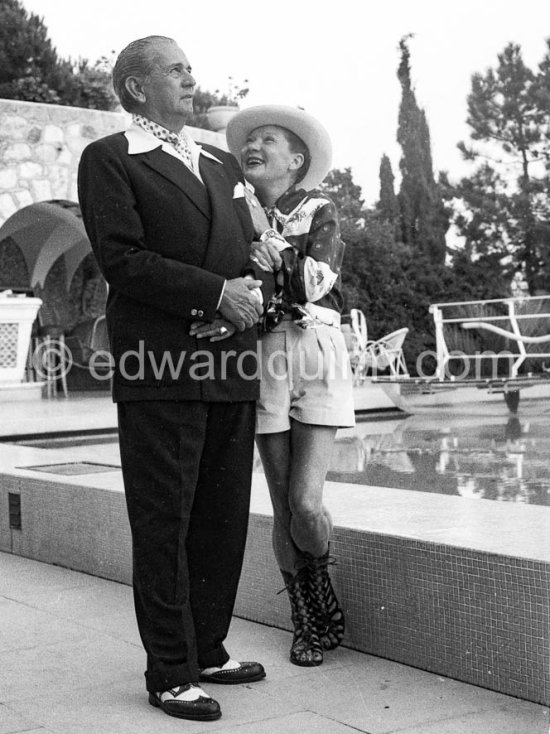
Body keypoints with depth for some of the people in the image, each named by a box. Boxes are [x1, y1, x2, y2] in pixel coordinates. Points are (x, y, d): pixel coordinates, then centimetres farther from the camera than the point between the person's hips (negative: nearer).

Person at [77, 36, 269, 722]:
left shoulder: (222, 163, 22)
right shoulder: (108, 159, 0)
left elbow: (249, 248, 23)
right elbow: (121, 258, -12)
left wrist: (251, 292, 0)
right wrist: (215, 292, -15)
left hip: (229, 368, 7)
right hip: (160, 373, -7)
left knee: (223, 519, 12)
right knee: (163, 525, 0)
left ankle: (207, 649, 26)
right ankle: (170, 673, 9)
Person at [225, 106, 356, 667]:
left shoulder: (320, 213, 7)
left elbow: (315, 283, -7)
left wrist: (272, 246, -13)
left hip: (316, 355, -2)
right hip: (262, 358, 2)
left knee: (306, 502, -11)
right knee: (283, 508, 2)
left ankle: (320, 592, 21)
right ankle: (309, 623, 19)